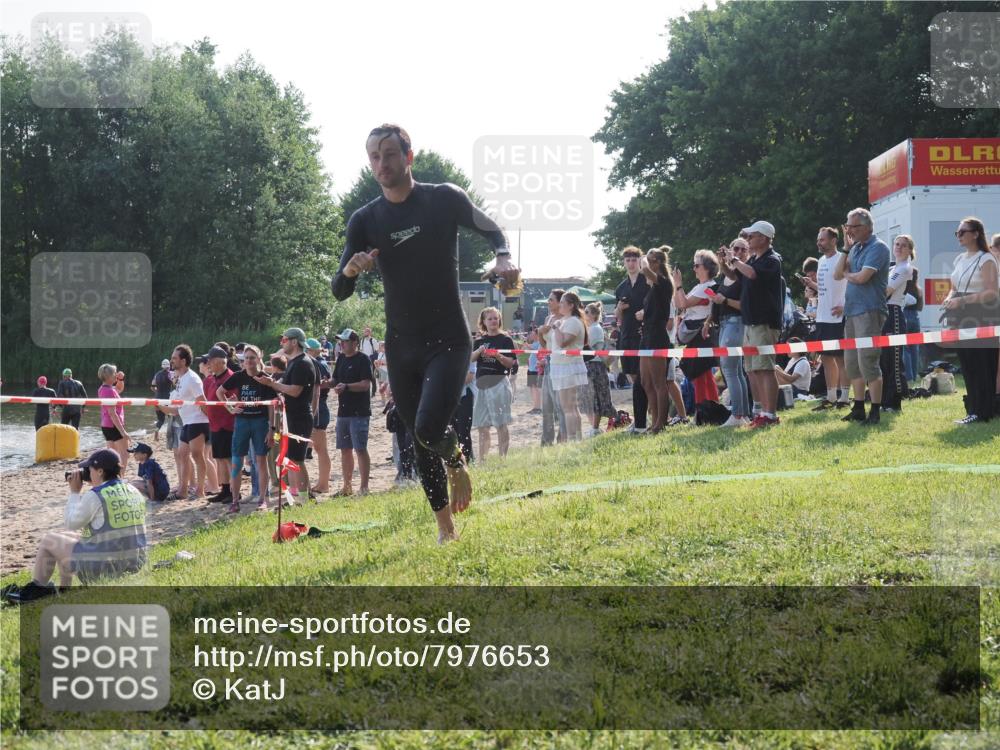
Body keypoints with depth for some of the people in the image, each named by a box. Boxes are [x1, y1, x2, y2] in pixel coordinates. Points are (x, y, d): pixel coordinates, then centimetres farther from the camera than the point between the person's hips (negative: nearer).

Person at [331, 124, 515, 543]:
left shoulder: (445, 200, -6)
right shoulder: (365, 220, 0)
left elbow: (490, 229, 11)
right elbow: (339, 293, -2)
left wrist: (503, 257, -12)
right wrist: (351, 271, -26)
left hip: (449, 340, -4)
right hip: (401, 347, 4)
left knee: (429, 428, -21)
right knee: (420, 441, 7)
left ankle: (456, 461, 13)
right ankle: (446, 528, 21)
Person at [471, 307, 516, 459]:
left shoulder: (505, 340, 1)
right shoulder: (479, 341, 15)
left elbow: (511, 363, -4)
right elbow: (470, 358, 2)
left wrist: (499, 356, -21)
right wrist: (479, 351, -16)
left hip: (499, 382, -5)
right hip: (481, 383, 5)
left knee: (501, 424, -6)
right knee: (481, 426, 6)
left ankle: (502, 458, -4)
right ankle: (482, 459, 11)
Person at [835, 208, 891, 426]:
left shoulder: (877, 248, -9)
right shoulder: (856, 247, 16)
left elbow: (862, 277, -19)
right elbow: (838, 274, 10)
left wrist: (847, 274, 1)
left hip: (869, 311, -9)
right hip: (852, 311, 9)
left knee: (867, 361, -11)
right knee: (852, 362, 10)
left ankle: (875, 411, -7)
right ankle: (858, 408, 18)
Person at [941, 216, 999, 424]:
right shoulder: (960, 259, 15)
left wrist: (962, 300, -21)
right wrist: (950, 298, 0)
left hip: (980, 319, -8)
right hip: (961, 318, 8)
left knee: (981, 365, -6)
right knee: (966, 363, 8)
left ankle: (980, 411, -5)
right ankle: (974, 408, 13)